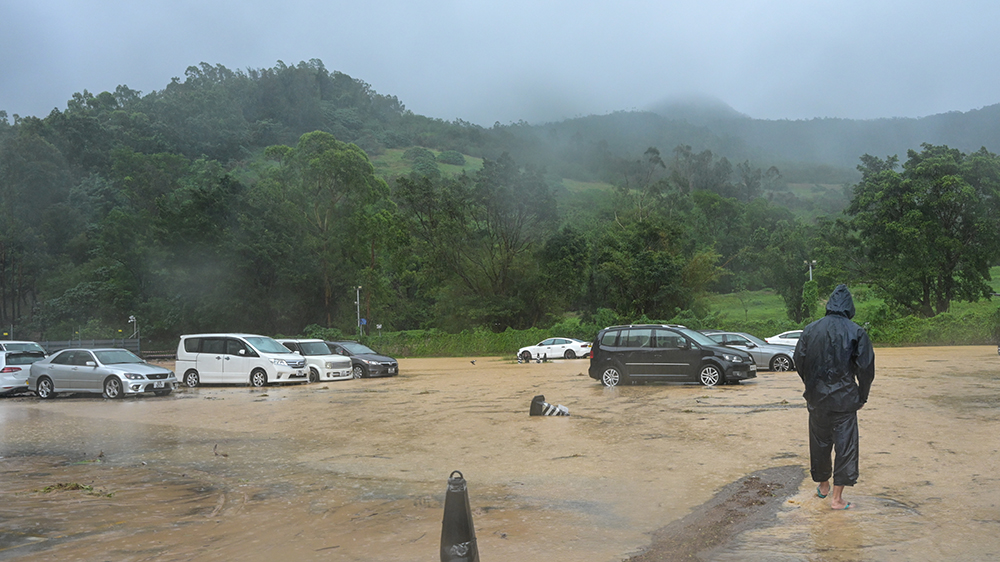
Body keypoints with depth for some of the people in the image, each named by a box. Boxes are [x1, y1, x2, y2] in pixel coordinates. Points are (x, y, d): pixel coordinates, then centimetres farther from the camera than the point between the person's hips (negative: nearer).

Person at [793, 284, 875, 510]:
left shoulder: (811, 329, 0)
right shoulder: (857, 332, -7)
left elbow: (798, 360, 4)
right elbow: (866, 367, -6)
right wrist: (862, 396, 6)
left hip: (817, 398, 3)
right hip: (845, 398, -3)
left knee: (819, 442, 17)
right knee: (845, 444, 5)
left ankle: (823, 485, 33)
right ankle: (837, 497, 5)